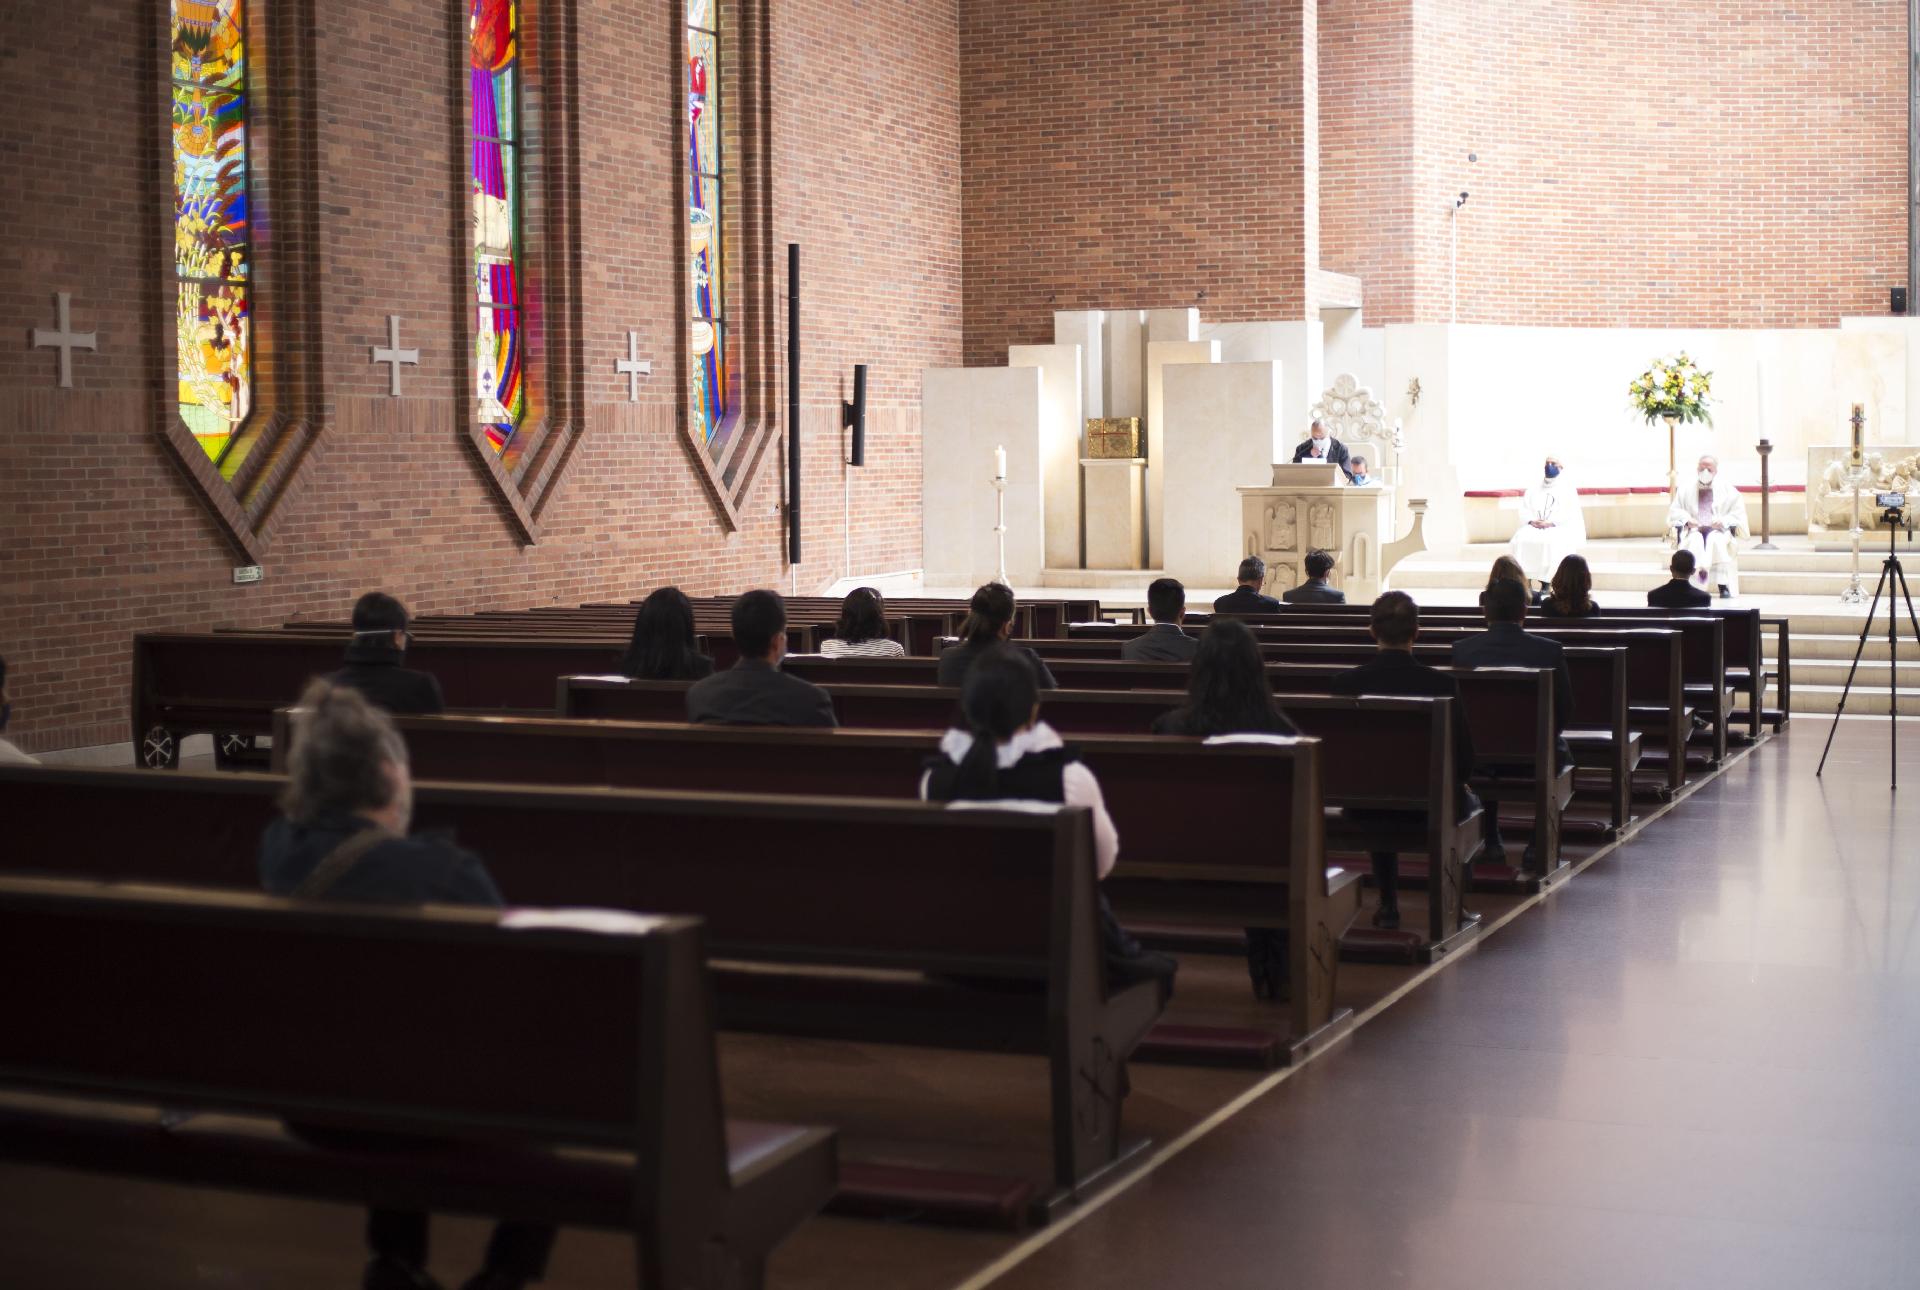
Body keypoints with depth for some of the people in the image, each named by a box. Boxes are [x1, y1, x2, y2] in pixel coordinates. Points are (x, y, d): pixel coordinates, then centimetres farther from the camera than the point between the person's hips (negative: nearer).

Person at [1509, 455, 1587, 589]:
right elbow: (1524, 509, 11)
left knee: (1551, 542, -38)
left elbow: (1571, 513, -4)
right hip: (1533, 527, 3)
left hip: (1560, 529, -3)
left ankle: (1546, 582, -33)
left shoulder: (1568, 489, 8)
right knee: (1521, 539, -30)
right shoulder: (1533, 490, 20)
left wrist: (1551, 523, -18)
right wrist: (1531, 521, -12)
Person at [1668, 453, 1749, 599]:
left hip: (1718, 530, -1)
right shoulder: (1685, 490, 21)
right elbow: (1674, 511, 14)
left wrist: (1724, 521, -9)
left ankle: (1723, 586, -48)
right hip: (1693, 530, 1)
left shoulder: (1727, 490, 18)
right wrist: (1687, 519, -8)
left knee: (1716, 540, -37)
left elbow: (1739, 512, 11)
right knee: (1695, 540, -36)